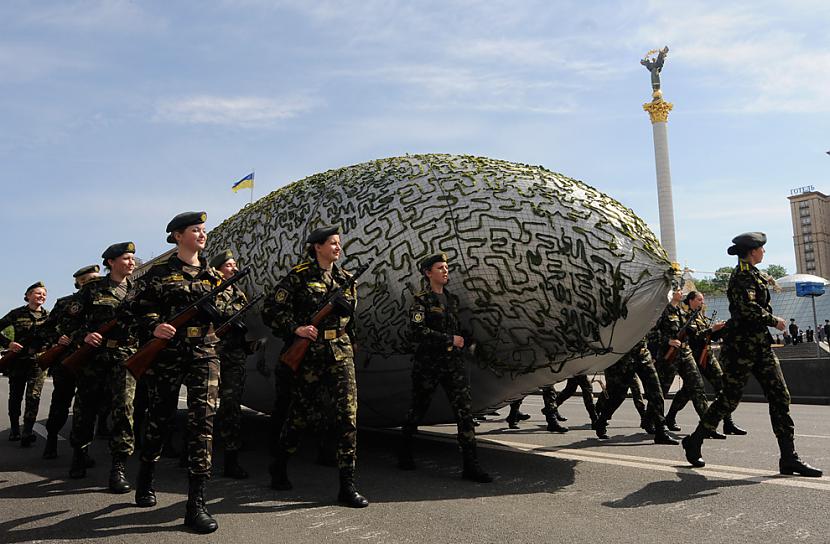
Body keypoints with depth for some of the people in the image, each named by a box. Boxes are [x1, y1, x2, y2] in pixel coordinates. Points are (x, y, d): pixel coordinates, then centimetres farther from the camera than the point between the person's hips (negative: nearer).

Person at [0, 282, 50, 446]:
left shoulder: (48, 316, 5)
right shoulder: (17, 314, 1)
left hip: (38, 362, 0)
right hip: (17, 361, 1)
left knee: (33, 396, -11)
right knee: (15, 397, 11)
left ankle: (27, 433, -11)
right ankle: (14, 429, 27)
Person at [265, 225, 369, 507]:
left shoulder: (345, 279, 13)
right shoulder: (299, 276, -3)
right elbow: (276, 308, -6)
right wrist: (296, 328, -18)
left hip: (340, 352, 4)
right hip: (310, 353, -4)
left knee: (348, 412, -7)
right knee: (301, 411, 9)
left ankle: (347, 486, -2)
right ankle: (279, 467, 35)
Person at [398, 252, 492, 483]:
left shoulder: (452, 299, 15)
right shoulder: (421, 300, -6)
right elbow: (417, 331, -18)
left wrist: (465, 341, 11)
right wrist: (450, 340, -16)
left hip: (453, 362, 5)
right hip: (427, 364, -5)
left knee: (465, 409, -6)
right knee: (417, 410, 10)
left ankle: (470, 464, -4)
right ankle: (404, 453, 31)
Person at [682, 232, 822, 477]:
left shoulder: (753, 274, 17)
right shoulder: (742, 276, -14)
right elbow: (748, 308, -26)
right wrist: (774, 321, -14)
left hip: (760, 344, 9)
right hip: (742, 344, -9)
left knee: (780, 396, 3)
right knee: (729, 399, -1)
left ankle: (789, 457, 6)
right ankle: (694, 442, 15)